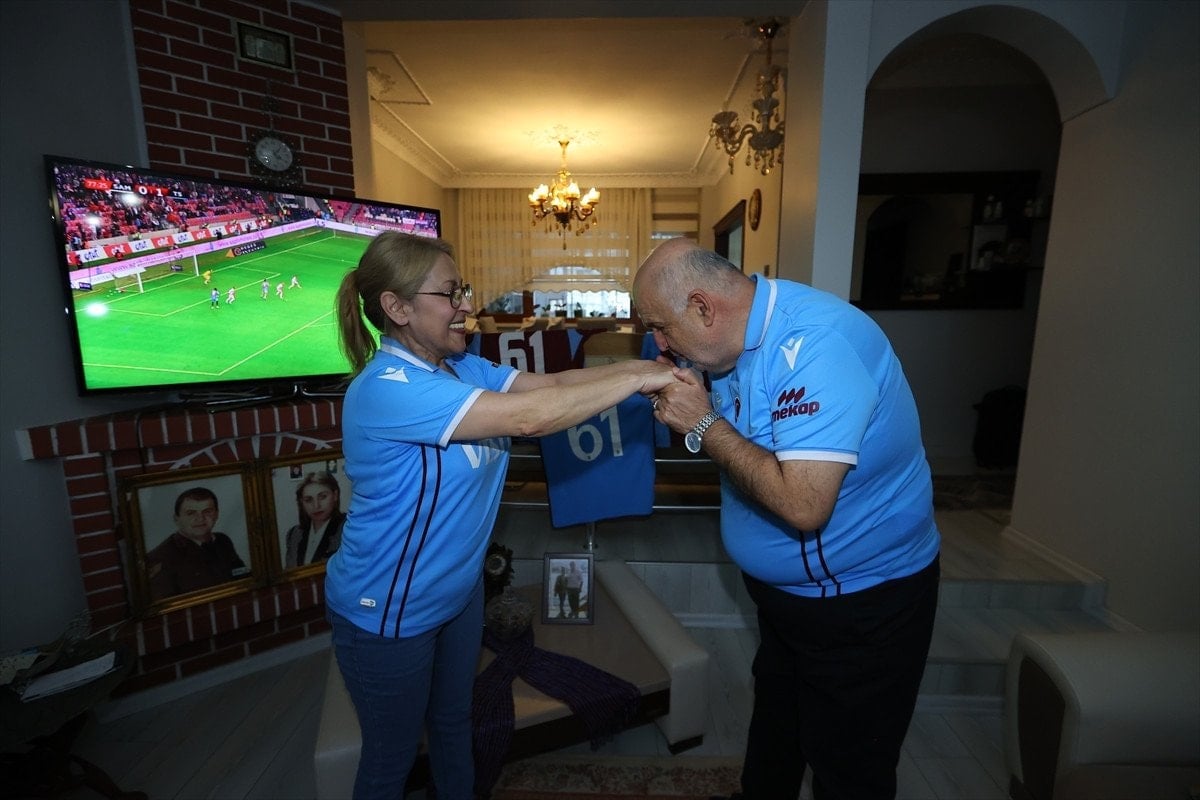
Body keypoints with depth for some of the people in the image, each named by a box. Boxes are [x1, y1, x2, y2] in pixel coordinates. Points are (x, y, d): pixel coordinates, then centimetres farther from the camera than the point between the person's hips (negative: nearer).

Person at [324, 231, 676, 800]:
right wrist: (637, 380, -32)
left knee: (454, 723, 28)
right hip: (387, 613, -7)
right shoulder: (387, 387, -30)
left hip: (458, 590, 7)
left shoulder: (460, 366, -3)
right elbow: (528, 416, -37)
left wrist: (641, 365, -18)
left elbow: (547, 383, -9)